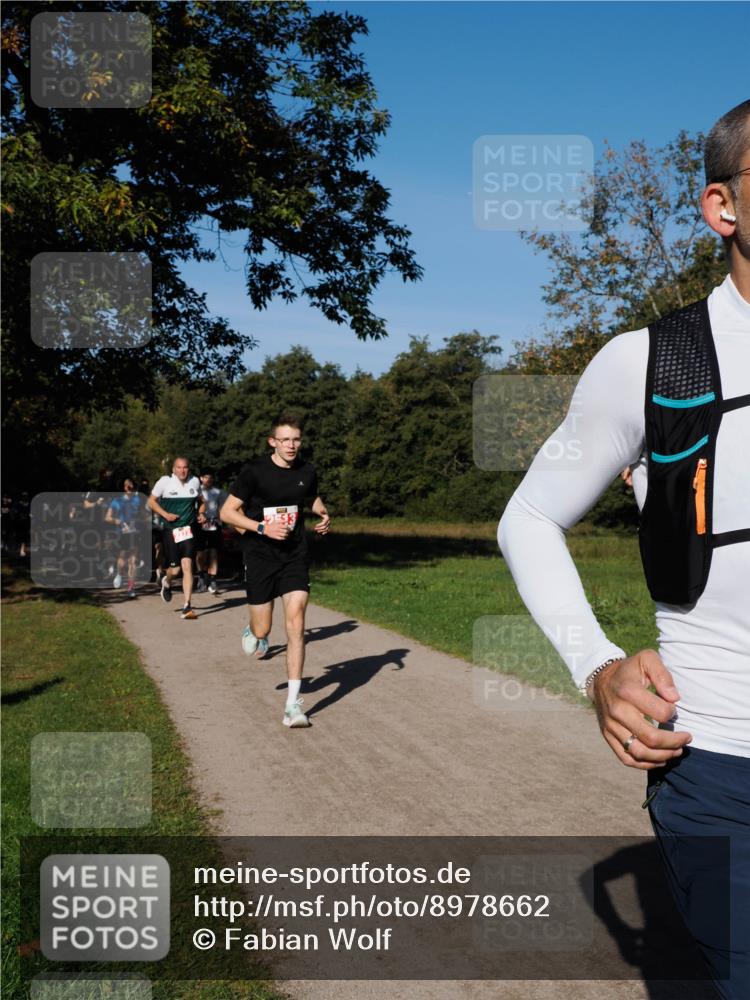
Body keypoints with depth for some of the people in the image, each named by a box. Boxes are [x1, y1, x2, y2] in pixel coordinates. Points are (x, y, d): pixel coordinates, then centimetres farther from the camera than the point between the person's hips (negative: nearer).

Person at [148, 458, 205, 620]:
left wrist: (200, 514, 3)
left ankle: (186, 608, -9)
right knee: (175, 569, 0)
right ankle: (167, 582, 40)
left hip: (189, 529, 1)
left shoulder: (195, 481, 6)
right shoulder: (165, 481, -3)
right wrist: (165, 514, -10)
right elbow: (151, 501, 3)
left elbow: (201, 501, 22)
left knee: (187, 566, -11)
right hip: (171, 530, -1)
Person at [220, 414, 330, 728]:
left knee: (296, 625, -11)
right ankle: (253, 633, 46)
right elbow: (227, 512, -9)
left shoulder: (307, 472, 2)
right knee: (262, 630, 4)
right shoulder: (254, 472, -11)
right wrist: (263, 527, -20)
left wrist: (324, 514, 2)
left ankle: (293, 705, -7)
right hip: (260, 557, -2)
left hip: (294, 558, 2)